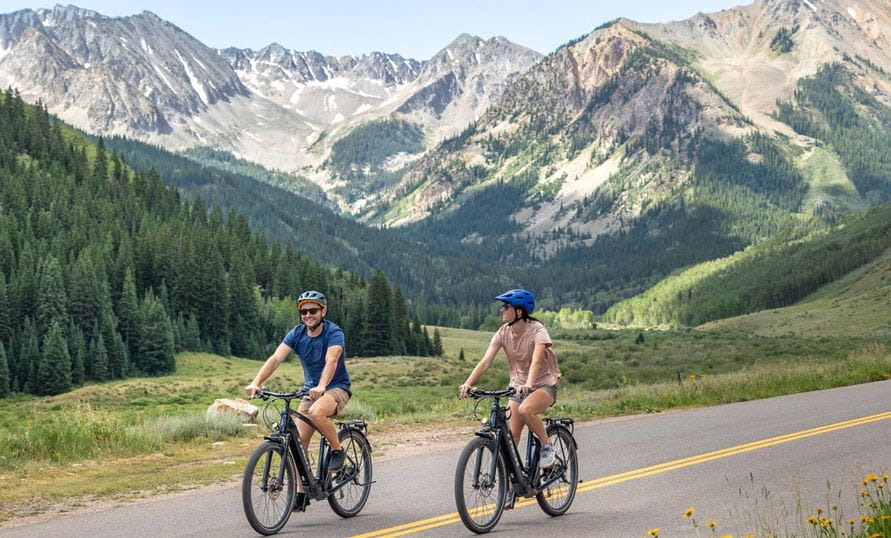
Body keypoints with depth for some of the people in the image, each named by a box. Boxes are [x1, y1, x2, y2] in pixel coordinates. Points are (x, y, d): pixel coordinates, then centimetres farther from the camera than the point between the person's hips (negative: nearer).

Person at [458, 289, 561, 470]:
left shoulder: (537, 330, -20)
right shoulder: (503, 333, -6)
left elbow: (536, 360, -35)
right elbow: (486, 361, -14)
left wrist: (528, 384, -53)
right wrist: (468, 384, -29)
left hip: (544, 385, -5)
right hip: (518, 387, 5)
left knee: (525, 409, -35)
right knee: (510, 435, -5)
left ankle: (547, 447, -13)